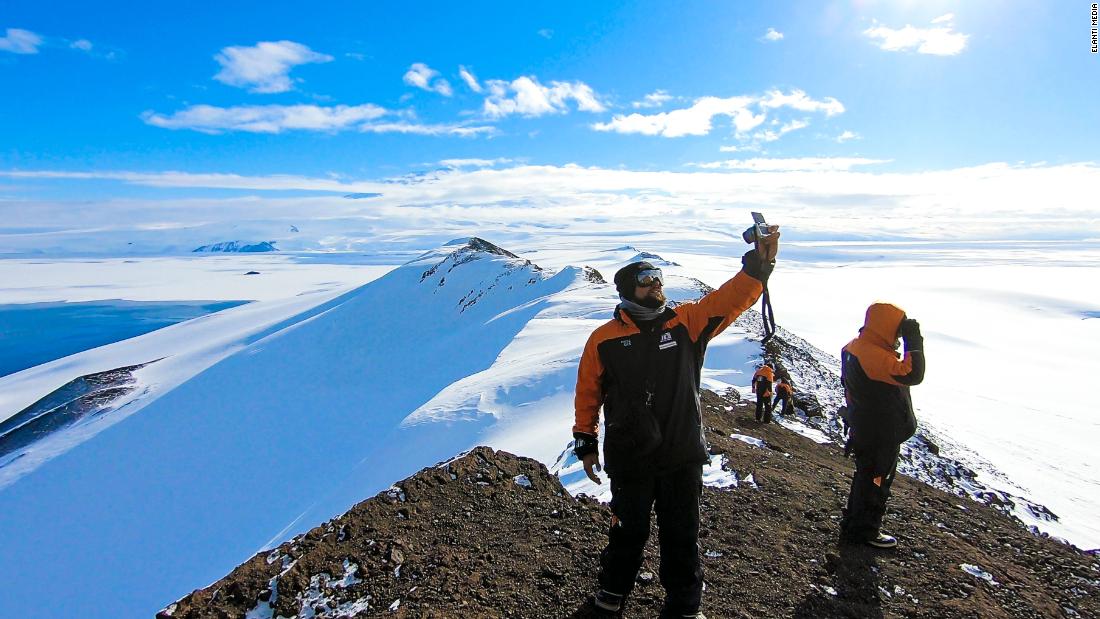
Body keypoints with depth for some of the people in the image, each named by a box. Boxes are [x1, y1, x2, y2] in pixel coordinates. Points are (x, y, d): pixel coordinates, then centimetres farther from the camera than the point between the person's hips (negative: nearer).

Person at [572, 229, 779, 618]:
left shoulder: (687, 322, -3)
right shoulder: (604, 339, -6)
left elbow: (731, 298, -13)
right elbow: (588, 393, 0)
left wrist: (759, 261, -28)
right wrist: (585, 442, 4)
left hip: (683, 457, 1)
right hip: (629, 460, -1)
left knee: (682, 535, 17)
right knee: (629, 531, 18)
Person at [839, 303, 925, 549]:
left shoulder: (855, 347, 6)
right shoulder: (875, 355, -27)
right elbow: (911, 374, -33)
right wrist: (914, 341, -26)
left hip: (864, 430, 10)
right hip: (881, 435, -10)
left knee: (866, 478, 21)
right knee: (876, 481, 5)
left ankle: (853, 526, 33)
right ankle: (865, 531, 19)